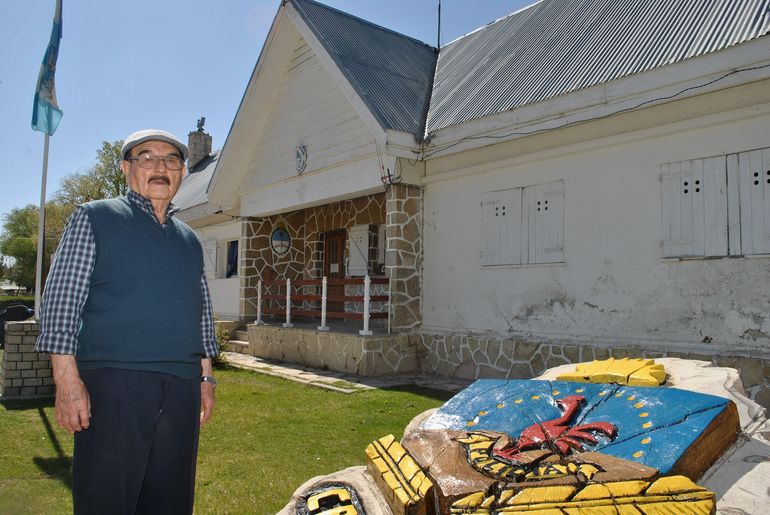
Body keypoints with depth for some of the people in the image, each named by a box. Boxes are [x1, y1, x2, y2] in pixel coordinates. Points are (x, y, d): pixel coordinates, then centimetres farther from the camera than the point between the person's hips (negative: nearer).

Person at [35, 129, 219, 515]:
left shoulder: (189, 240, 19)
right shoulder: (95, 218, 5)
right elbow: (60, 300, -3)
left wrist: (206, 377, 15)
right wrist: (67, 378, -11)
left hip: (182, 387, 5)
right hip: (114, 382, -4)